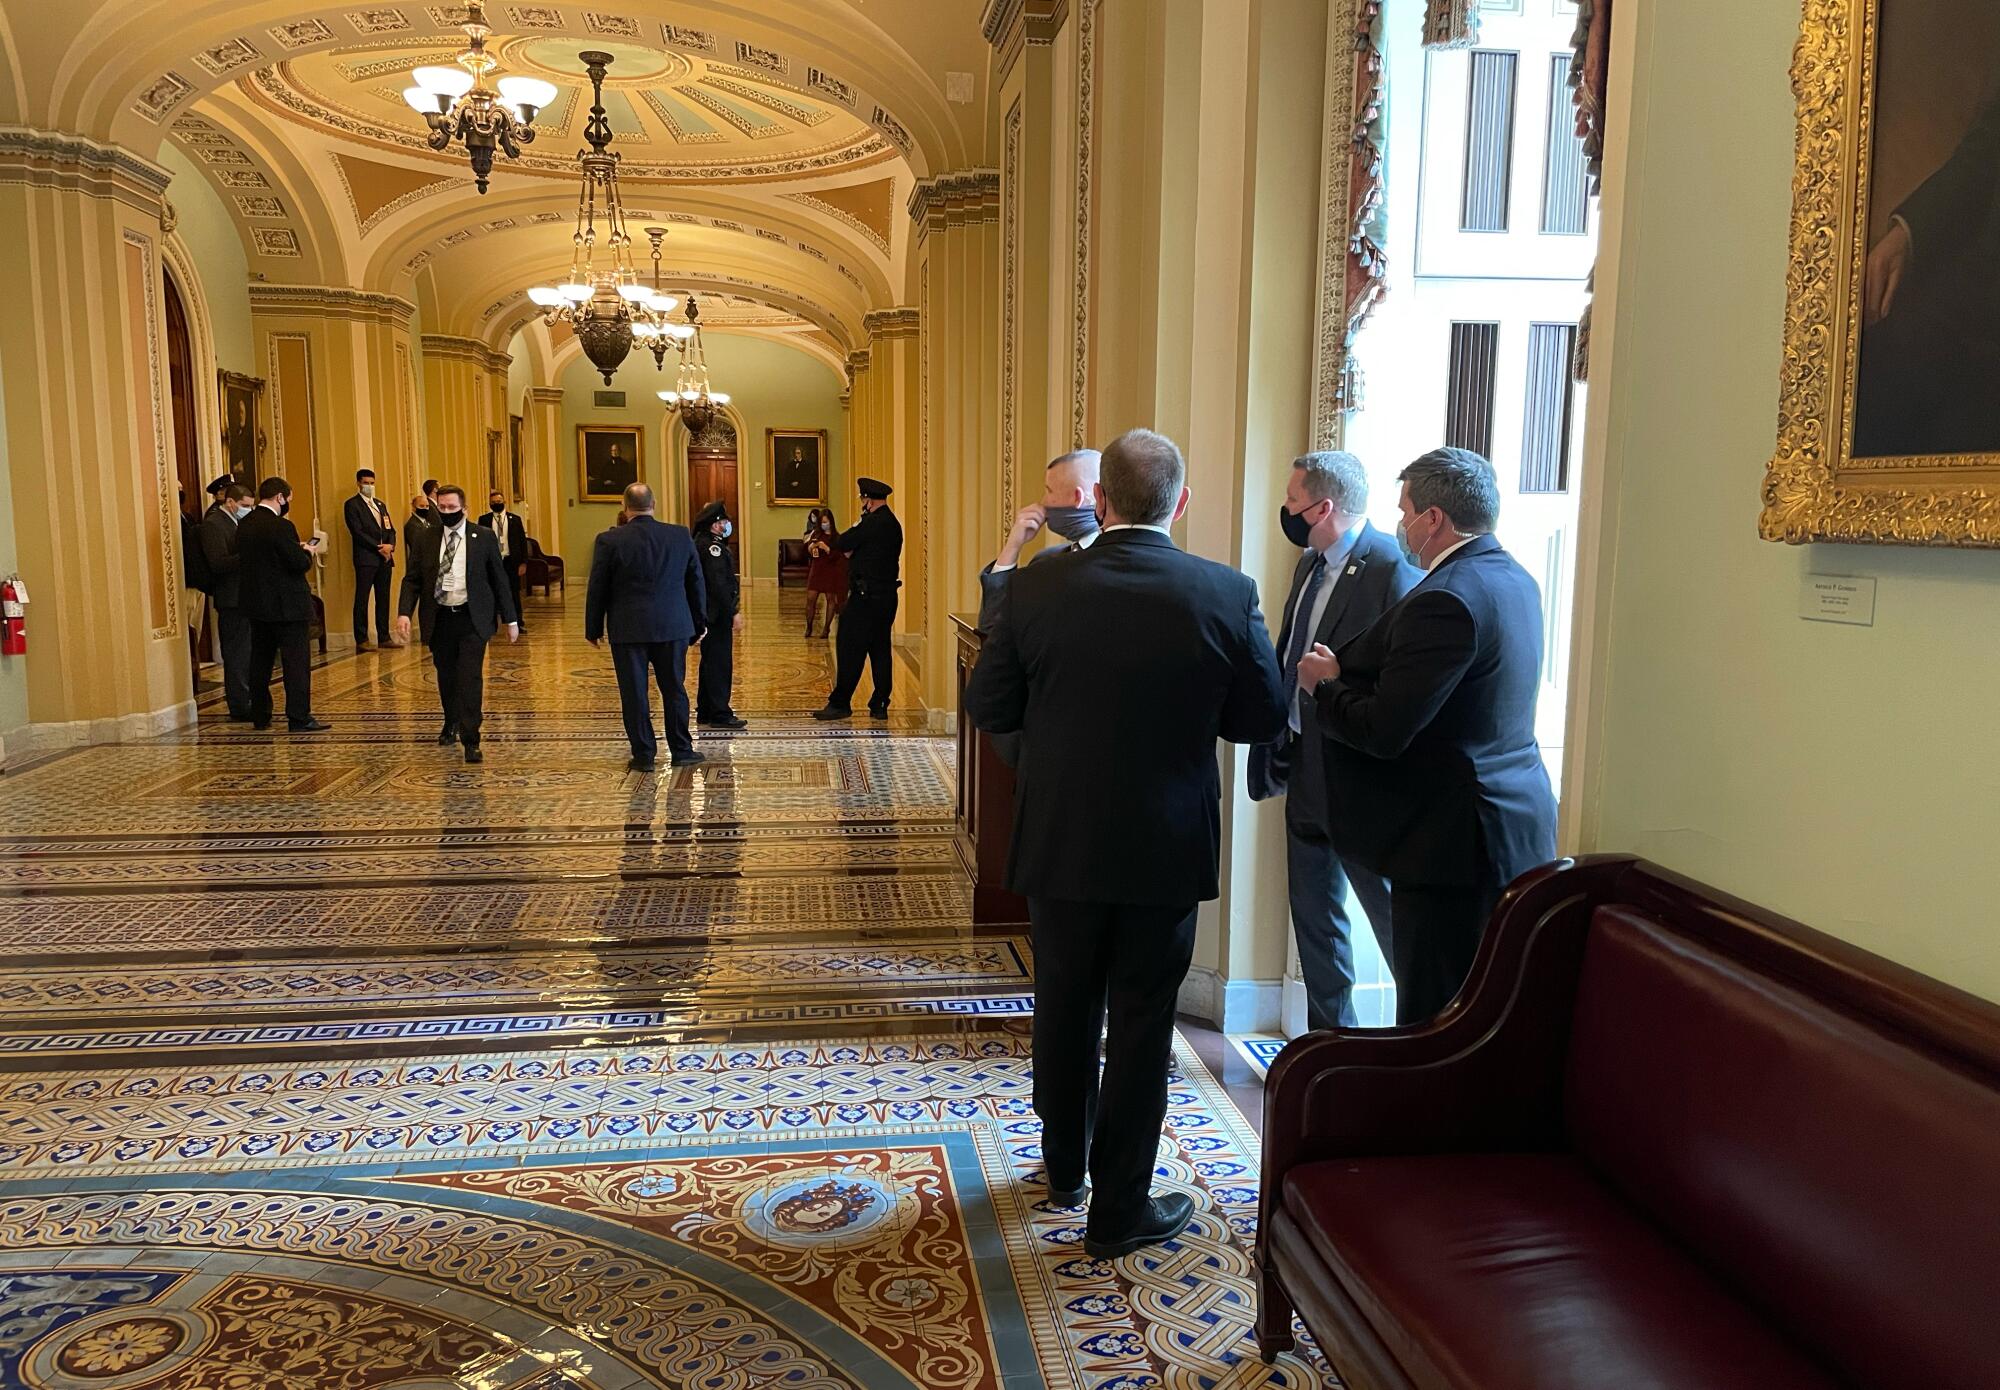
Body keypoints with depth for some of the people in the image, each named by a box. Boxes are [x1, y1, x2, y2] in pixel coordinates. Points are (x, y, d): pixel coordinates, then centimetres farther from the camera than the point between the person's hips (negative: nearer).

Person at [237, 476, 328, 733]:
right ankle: (299, 718, -5)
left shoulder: (244, 525, 7)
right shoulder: (280, 526, -18)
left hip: (257, 604, 8)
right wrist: (310, 552, 2)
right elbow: (300, 564, -20)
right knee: (297, 661, -3)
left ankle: (260, 716, 22)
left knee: (260, 661, 15)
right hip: (287, 605, -8)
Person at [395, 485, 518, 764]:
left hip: (472, 618, -3)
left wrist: (510, 619, 1)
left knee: (470, 678, -10)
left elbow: (499, 579, 3)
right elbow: (412, 579, 4)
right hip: (439, 619, 3)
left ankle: (471, 741, -8)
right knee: (446, 677, 15)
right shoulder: (427, 540, 5)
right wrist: (404, 612, -12)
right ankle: (451, 723, 41)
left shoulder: (483, 537, 0)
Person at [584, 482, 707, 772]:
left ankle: (644, 755, 10)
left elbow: (597, 589, -3)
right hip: (673, 627, 2)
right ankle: (681, 750, 19)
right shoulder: (681, 536, -1)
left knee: (634, 693, 6)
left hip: (628, 628, -2)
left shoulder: (610, 541, -8)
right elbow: (696, 583, 6)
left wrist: (593, 629, 7)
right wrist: (699, 623, 16)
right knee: (674, 689, 13)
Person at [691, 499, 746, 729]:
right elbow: (718, 584, -23)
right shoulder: (712, 546, -17)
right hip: (718, 613, -11)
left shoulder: (701, 543, 15)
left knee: (710, 661, 16)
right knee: (720, 662, -6)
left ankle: (705, 712, 23)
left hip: (709, 613, 11)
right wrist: (734, 612, -22)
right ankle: (720, 714, -2)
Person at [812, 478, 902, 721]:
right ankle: (880, 705, 13)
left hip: (866, 597, -9)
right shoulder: (893, 524, 14)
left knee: (849, 650, -3)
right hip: (887, 594, 9)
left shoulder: (872, 523, -16)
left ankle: (840, 703, 1)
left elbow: (841, 545, -14)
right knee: (881, 650, 11)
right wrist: (853, 551, 3)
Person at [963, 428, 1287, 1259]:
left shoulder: (1037, 590, -11)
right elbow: (1262, 718, -2)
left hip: (1060, 842, 2)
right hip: (1166, 849, -1)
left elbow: (988, 708, -4)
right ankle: (1119, 1210, 21)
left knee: (1065, 1011, 19)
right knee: (1140, 1026, 11)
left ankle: (1065, 1169, 39)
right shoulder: (1228, 595, -12)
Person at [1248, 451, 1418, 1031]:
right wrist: (1279, 752, 13)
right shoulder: (1311, 564, 10)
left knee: (1393, 916, 4)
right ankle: (1330, 1036, 34)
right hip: (1306, 769, 9)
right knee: (1313, 914, 18)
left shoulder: (1392, 569, -19)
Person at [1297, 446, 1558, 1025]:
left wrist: (1322, 685, -5)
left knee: (1431, 1021, 0)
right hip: (1517, 826, 10)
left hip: (1457, 840, -10)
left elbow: (1384, 732, -23)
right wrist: (1342, 672, 7)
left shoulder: (1446, 598, -21)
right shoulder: (1515, 579, 10)